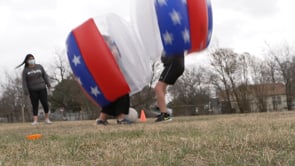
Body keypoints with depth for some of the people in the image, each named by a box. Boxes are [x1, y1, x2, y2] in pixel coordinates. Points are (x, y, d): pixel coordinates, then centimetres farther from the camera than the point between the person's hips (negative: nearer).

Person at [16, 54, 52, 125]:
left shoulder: (39, 66, 5)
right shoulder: (25, 70, 0)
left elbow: (45, 76, 9)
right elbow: (24, 82, -3)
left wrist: (48, 84, 5)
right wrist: (26, 92, -10)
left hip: (42, 89, 1)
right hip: (33, 91, -1)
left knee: (45, 103, -3)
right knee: (35, 105, -3)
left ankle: (47, 118, 12)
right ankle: (35, 120, -5)